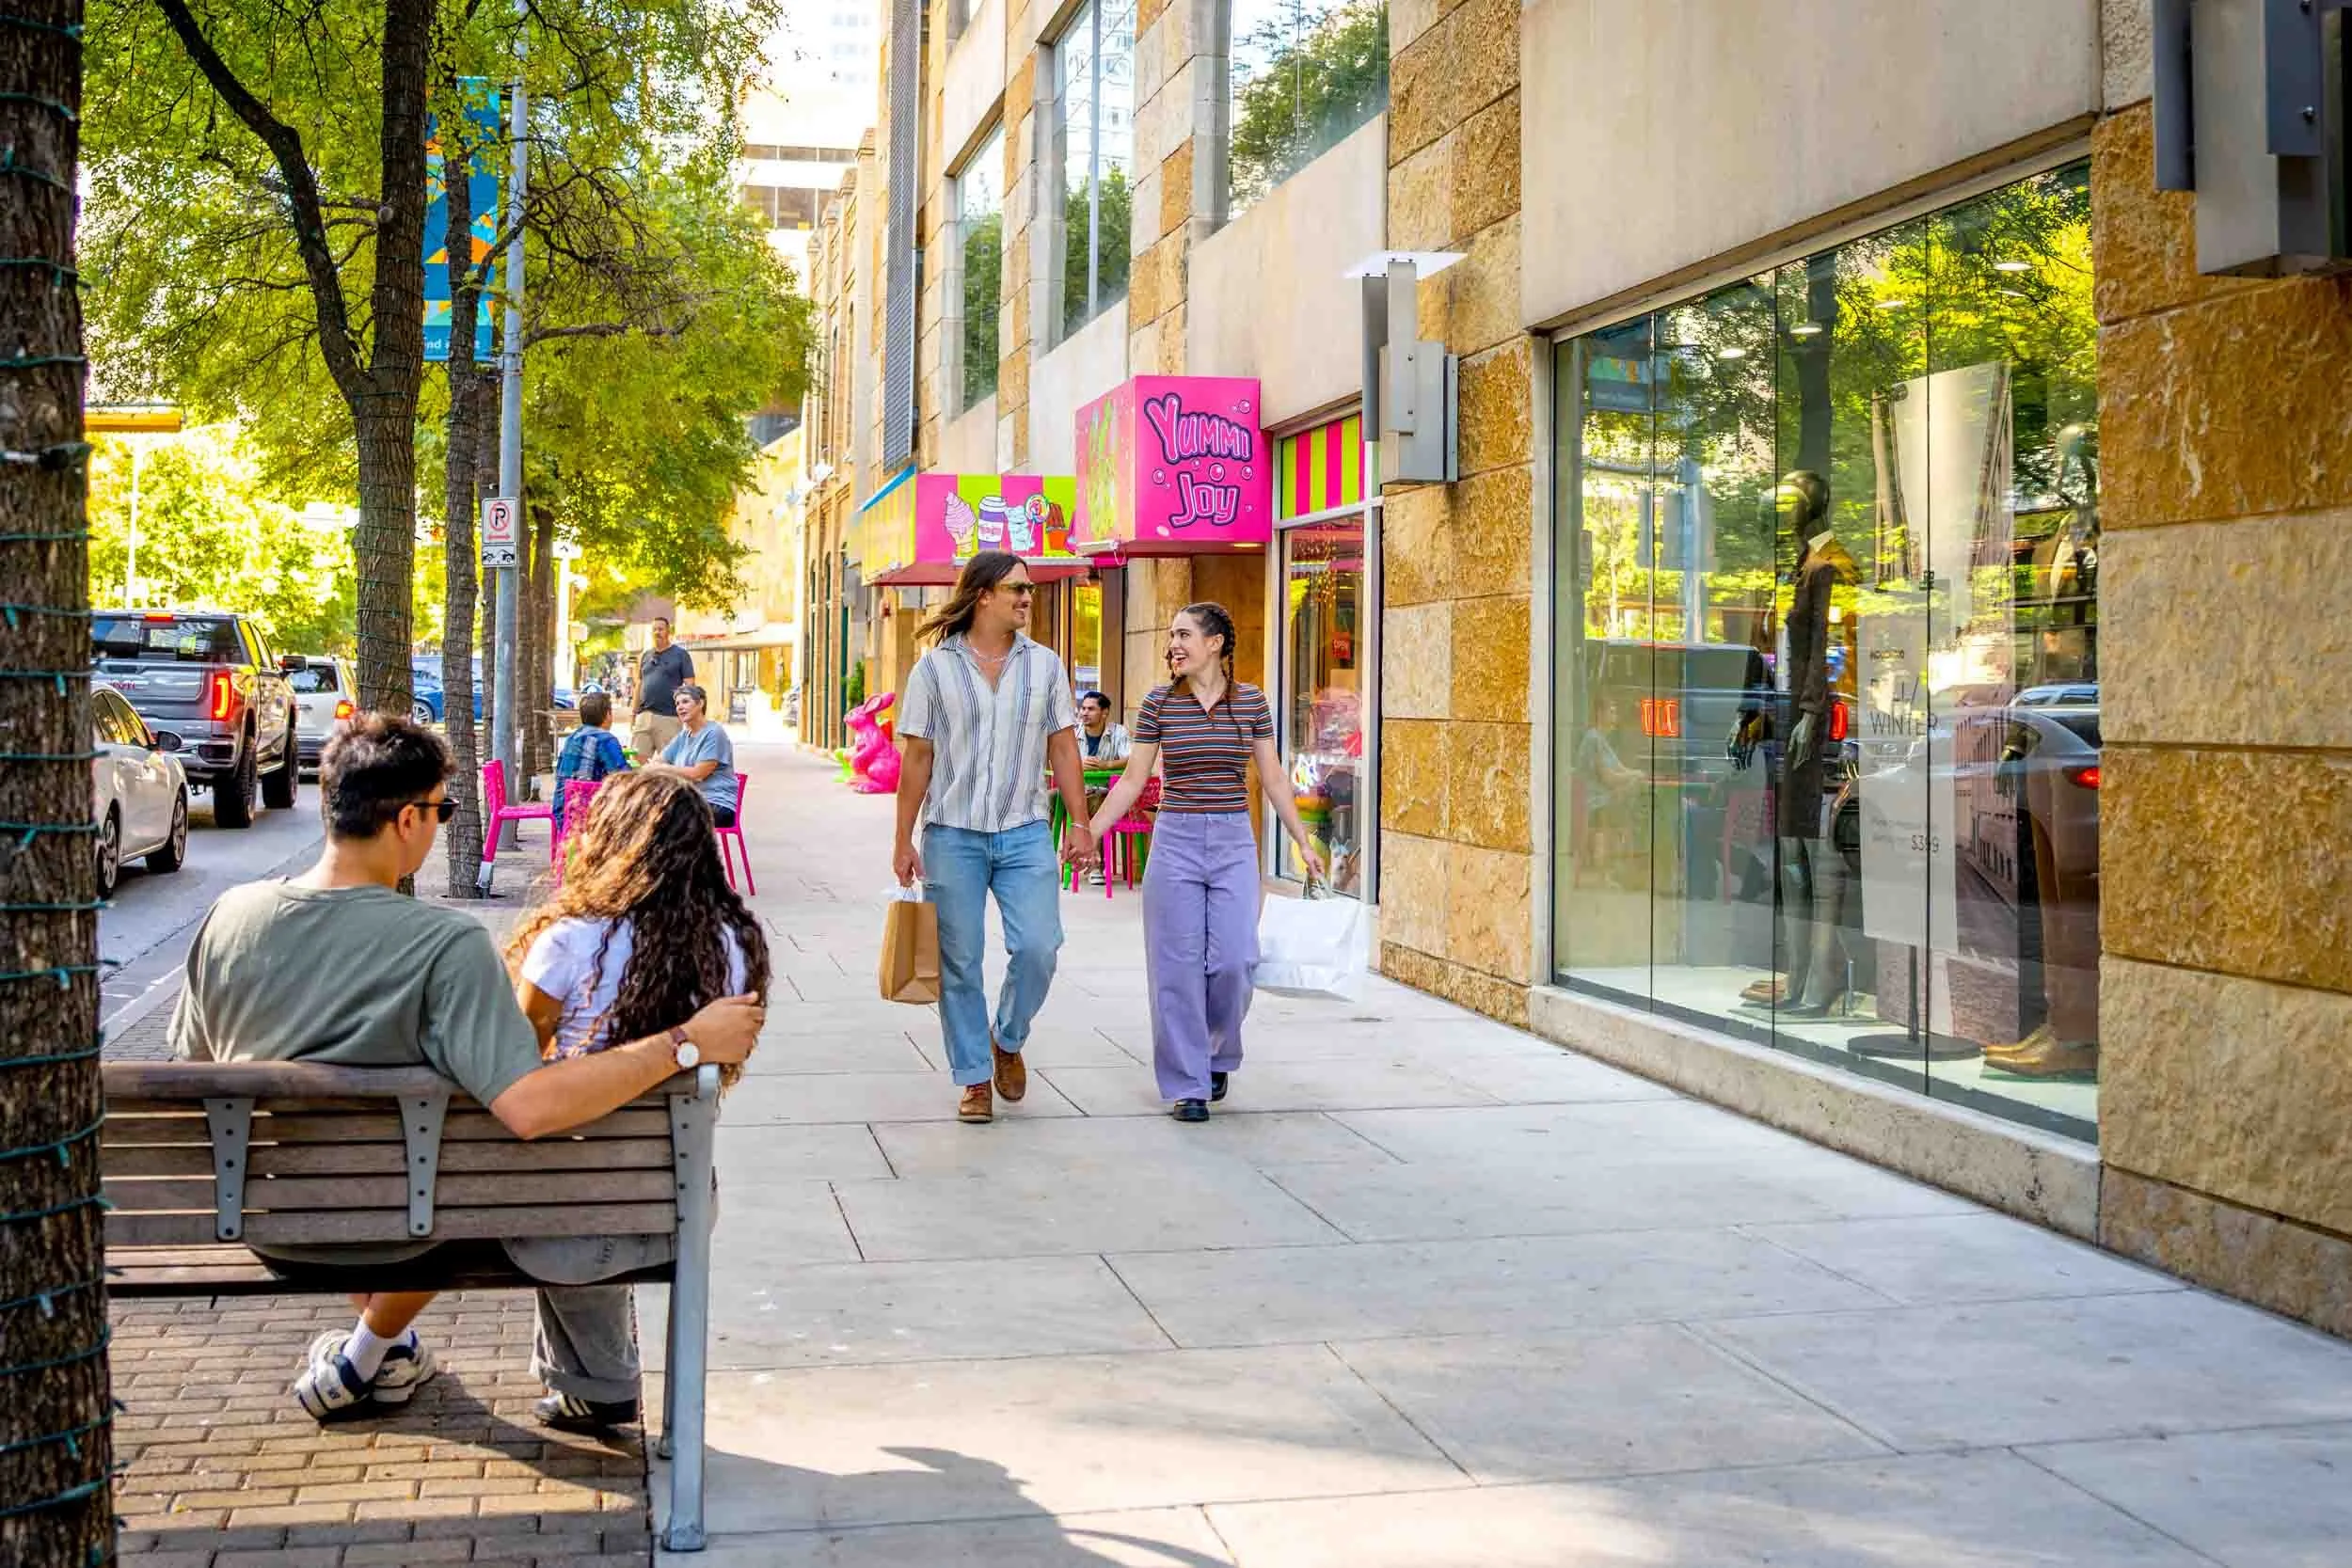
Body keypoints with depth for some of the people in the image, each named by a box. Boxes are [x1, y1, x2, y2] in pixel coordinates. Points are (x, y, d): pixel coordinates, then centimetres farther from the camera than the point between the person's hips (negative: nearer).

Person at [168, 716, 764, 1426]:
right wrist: (687, 1043, -30)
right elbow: (529, 1107, -38)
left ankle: (384, 1350, 41)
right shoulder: (447, 944, -28)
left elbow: (194, 1069, 2)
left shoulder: (230, 915, -13)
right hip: (395, 1232, -5)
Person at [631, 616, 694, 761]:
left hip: (669, 717, -5)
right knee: (638, 759, 0)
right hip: (644, 715, 5)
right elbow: (639, 685, 21)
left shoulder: (680, 655, 2)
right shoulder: (646, 655, 17)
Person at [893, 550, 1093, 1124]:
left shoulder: (1044, 664, 6)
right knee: (960, 963, 3)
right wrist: (904, 841, 0)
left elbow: (1063, 749, 9)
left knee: (1038, 947, -10)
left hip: (1025, 832, 1)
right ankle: (974, 1079, 16)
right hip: (953, 834, -1)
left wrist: (1080, 822, 2)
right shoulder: (935, 668, 0)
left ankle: (1008, 1040, 18)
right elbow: (917, 758, 2)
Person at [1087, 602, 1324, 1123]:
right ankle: (1187, 1085, 9)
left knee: (1233, 960, -5)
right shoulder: (1159, 703, 1)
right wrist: (1087, 835, 1)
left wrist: (1304, 843, 10)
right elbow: (1132, 782, 5)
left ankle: (1218, 1055, 23)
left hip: (1233, 844, 0)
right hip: (1175, 841, 0)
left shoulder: (1251, 701, 2)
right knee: (1178, 966, 0)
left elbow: (1273, 778, 9)